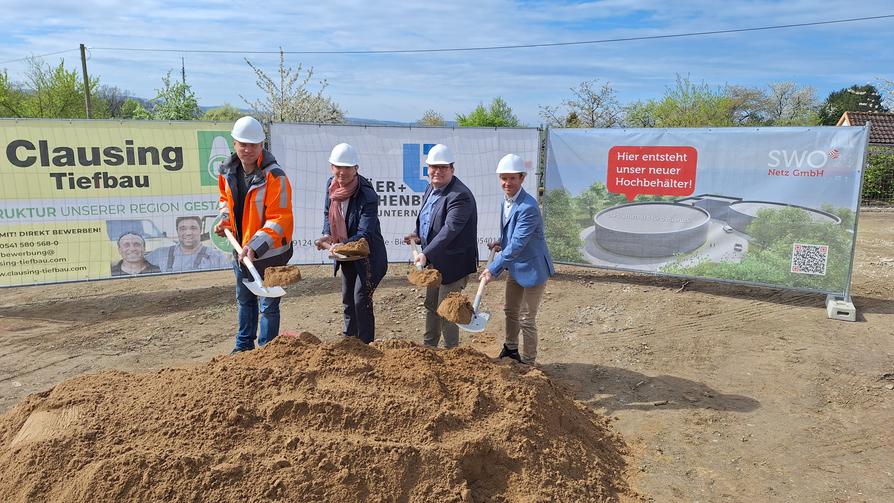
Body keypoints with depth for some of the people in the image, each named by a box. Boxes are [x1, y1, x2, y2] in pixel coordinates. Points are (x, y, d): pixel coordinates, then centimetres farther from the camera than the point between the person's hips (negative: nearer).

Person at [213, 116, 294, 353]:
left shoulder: (274, 176, -23)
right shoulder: (227, 171, -1)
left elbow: (279, 219, -27)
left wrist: (255, 247, -35)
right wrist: (225, 219, 3)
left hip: (269, 253, -7)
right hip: (240, 249, 7)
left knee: (268, 305, 3)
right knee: (244, 299, 24)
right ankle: (244, 345, 43)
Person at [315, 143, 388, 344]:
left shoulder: (367, 196, -28)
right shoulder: (331, 184, -6)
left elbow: (364, 235, -32)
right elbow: (327, 213, 10)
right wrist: (326, 235, -10)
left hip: (367, 254, -7)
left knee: (361, 300, -7)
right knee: (347, 299, 18)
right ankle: (349, 339, 34)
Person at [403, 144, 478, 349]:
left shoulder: (460, 196, -24)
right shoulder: (430, 189, 6)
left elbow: (449, 230, -32)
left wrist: (426, 254, -38)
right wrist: (418, 235, 1)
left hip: (453, 263, -9)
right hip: (433, 261, 9)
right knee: (431, 306, 22)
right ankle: (428, 346, 39)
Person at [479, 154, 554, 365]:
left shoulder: (528, 208, -29)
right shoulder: (506, 199, 1)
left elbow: (517, 245, -30)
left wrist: (494, 269, -29)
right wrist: (501, 243, 1)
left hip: (532, 268, -9)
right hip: (515, 267, 9)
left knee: (527, 320, 3)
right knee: (510, 311, 24)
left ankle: (528, 362, 22)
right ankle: (511, 349, 46)